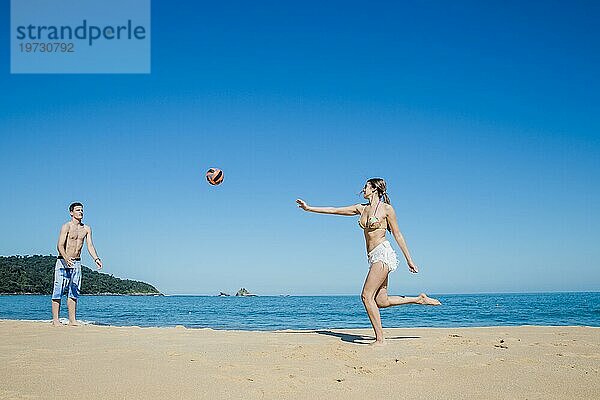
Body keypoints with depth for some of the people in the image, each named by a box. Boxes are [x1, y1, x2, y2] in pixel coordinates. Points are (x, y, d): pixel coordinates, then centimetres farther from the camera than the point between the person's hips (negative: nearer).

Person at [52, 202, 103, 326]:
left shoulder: (86, 229, 9)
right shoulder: (66, 226, -8)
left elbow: (90, 245, 4)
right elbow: (60, 246, -16)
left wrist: (96, 259, -13)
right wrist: (66, 258, -33)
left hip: (77, 263, 5)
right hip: (63, 261, -5)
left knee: (74, 293, 7)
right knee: (58, 291, -3)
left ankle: (72, 320, 10)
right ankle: (55, 320, 1)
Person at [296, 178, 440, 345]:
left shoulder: (386, 208, -3)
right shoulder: (362, 208, 16)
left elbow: (397, 235, 0)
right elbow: (333, 210, 18)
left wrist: (409, 260, 1)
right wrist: (308, 208, 17)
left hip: (383, 253, -7)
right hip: (374, 256, 7)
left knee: (366, 296, -15)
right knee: (382, 301, 5)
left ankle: (380, 339, -9)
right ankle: (419, 299, 21)